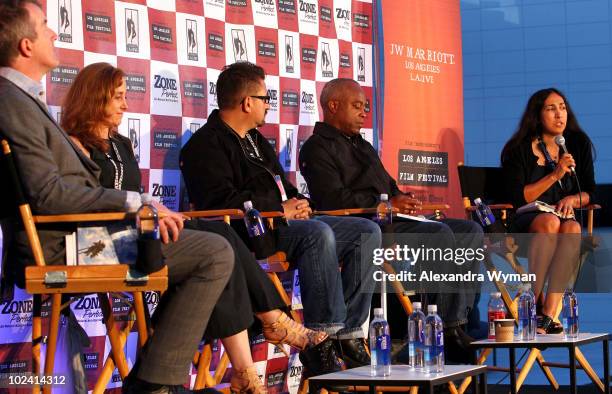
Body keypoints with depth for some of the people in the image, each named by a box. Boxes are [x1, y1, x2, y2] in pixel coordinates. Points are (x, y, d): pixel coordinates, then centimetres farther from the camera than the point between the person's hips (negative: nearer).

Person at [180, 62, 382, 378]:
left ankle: (348, 333, -11)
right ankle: (320, 340, -33)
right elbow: (221, 200, -19)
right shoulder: (207, 144, -5)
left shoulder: (257, 141, 27)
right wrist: (279, 209, -13)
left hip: (284, 222, 10)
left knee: (366, 231, -2)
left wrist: (296, 205, 8)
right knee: (319, 233, -36)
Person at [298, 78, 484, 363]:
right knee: (440, 234, -29)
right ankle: (447, 328, -25)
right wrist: (386, 203, -14)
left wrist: (403, 200, 7)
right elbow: (334, 199, -14)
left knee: (470, 231, -4)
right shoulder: (318, 147, 0)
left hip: (393, 221, 10)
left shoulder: (363, 146, 32)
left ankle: (457, 320, -15)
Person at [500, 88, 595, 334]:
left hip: (565, 217, 3)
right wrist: (555, 175, -15)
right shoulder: (519, 149, -1)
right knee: (549, 221, -38)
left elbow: (589, 193, 12)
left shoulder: (578, 144, 11)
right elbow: (518, 198, -8)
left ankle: (548, 314, -43)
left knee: (572, 228, -35)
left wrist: (571, 199, -11)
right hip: (525, 224, -3)